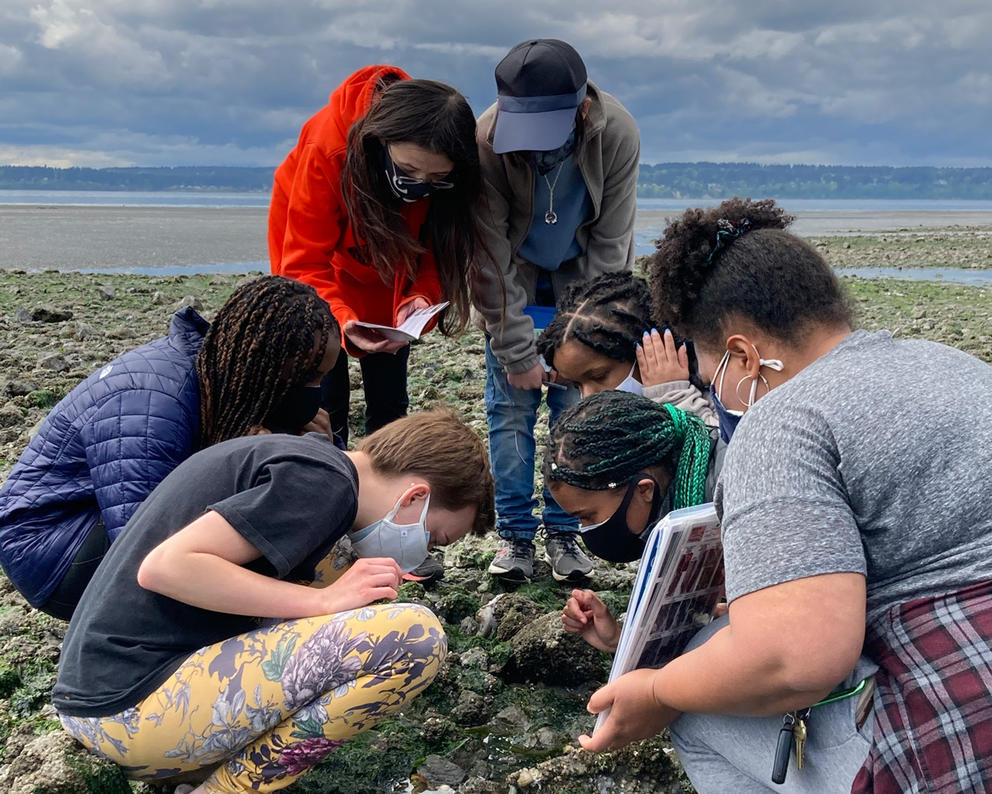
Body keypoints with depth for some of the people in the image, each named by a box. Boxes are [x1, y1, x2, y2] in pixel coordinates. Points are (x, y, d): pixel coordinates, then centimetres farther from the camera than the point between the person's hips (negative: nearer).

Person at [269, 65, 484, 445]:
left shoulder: (447, 168, -28)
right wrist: (343, 322, -50)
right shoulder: (326, 147, -37)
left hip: (387, 273, 3)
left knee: (389, 400, 4)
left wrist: (421, 297, -39)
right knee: (327, 402, -7)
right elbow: (305, 264, -33)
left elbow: (440, 248, -17)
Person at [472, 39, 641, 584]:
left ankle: (564, 532, 11)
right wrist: (517, 352, -22)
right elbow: (490, 258, -24)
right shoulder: (486, 141, -29)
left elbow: (609, 246, -19)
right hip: (513, 284, 0)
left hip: (584, 282, 1)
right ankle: (515, 533, 9)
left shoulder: (617, 134, -27)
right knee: (510, 407, -3)